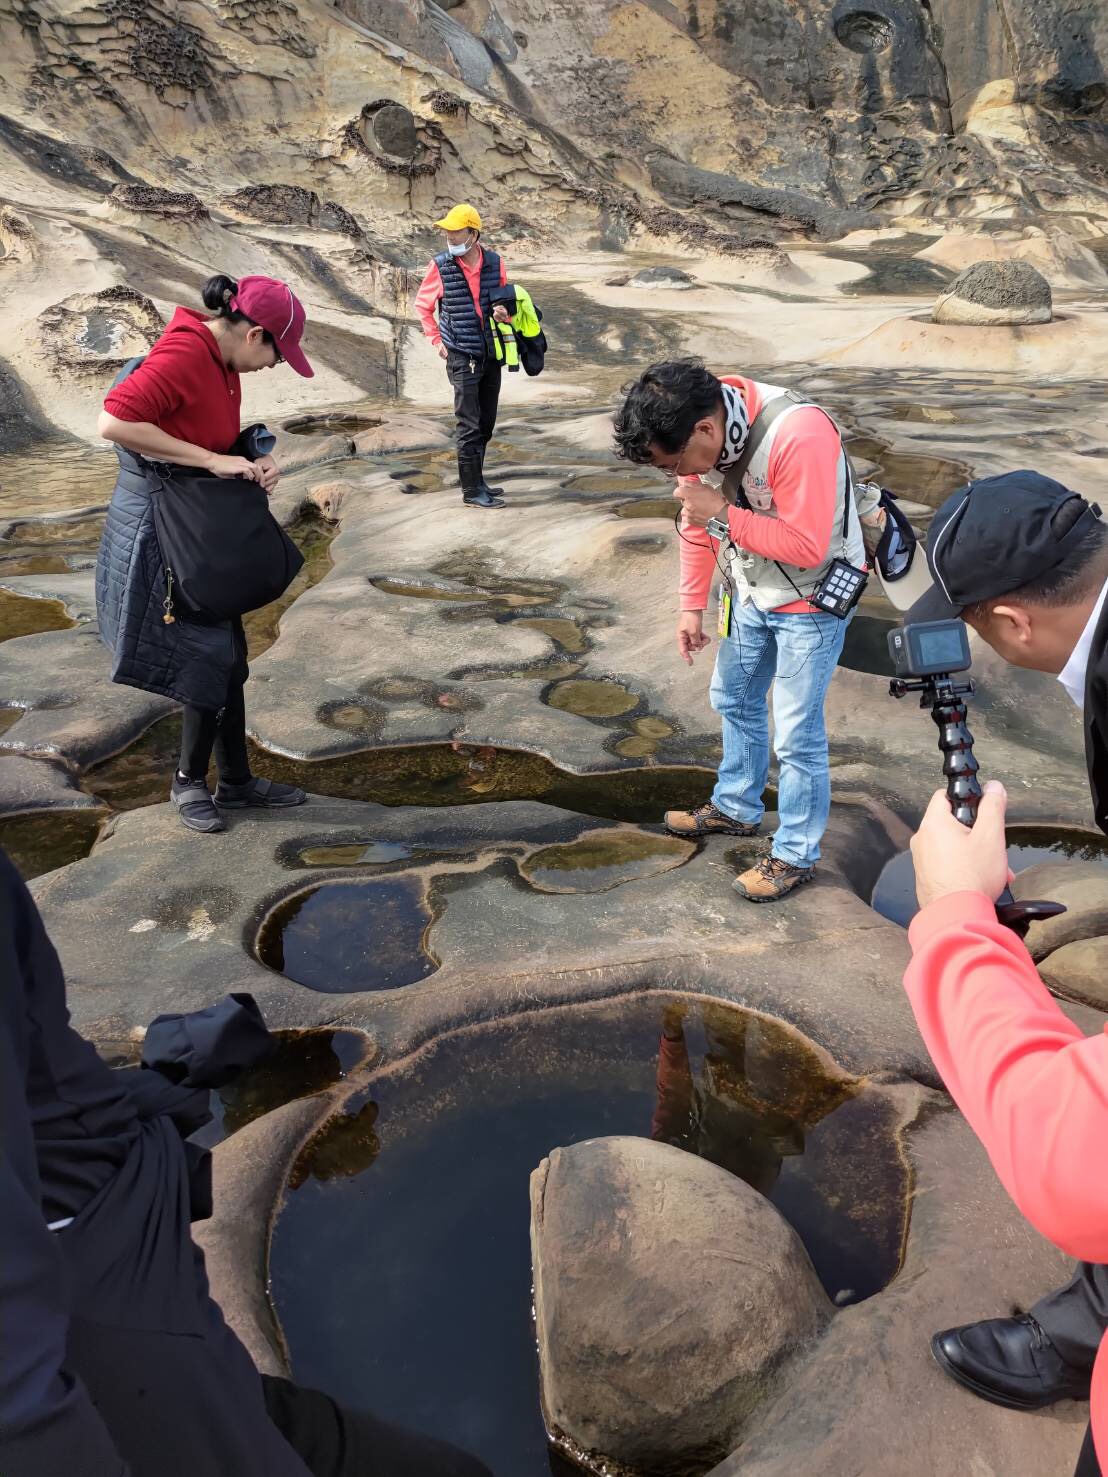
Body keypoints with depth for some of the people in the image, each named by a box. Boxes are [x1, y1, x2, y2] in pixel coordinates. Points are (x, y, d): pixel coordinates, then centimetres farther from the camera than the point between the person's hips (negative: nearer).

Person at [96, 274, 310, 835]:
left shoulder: (223, 361, 6)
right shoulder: (183, 354, -22)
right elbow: (114, 422, -30)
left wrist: (254, 464, -4)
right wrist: (211, 460, -27)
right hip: (157, 528, -9)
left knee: (223, 655, 12)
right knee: (215, 656, -2)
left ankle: (236, 781, 24)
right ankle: (190, 781, 18)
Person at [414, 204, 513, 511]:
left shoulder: (496, 263, -1)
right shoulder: (440, 266, -8)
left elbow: (509, 303, 13)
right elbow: (423, 305, 7)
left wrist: (505, 313, -10)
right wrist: (437, 341, 1)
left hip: (492, 355, 4)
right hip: (462, 357, -4)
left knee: (486, 424, 12)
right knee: (470, 426, -6)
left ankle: (476, 479, 26)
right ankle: (471, 491, 0)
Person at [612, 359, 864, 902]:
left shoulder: (798, 436, -34)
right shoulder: (700, 431, -11)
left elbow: (806, 546, -31)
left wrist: (723, 514, -30)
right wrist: (692, 606, 4)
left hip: (810, 599, -7)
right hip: (750, 590, 8)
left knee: (796, 734, 0)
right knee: (734, 701, 22)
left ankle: (796, 855, 19)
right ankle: (736, 808, 44)